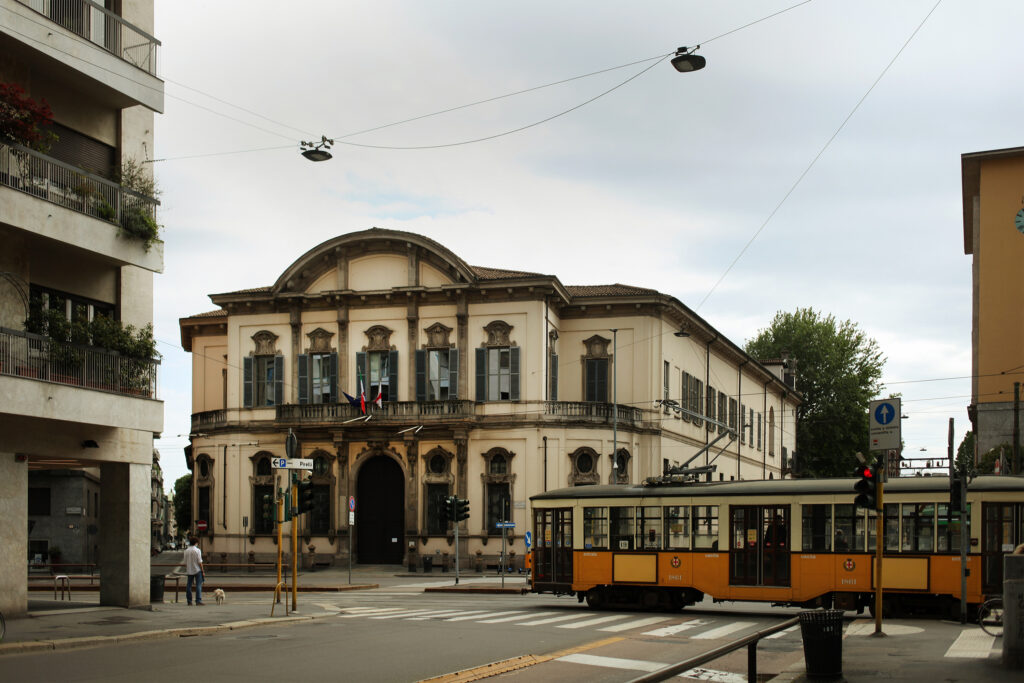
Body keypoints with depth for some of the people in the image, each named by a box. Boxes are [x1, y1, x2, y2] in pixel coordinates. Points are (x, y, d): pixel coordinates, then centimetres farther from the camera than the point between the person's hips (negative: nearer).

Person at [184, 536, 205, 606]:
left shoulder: (186, 551, 4)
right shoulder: (197, 550, -10)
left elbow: (185, 562, 8)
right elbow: (200, 562, -11)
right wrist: (202, 571, -4)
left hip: (189, 570, 5)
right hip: (197, 570, -5)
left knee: (189, 585, 9)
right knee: (198, 585, -4)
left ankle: (189, 601, 12)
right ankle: (198, 600, -12)